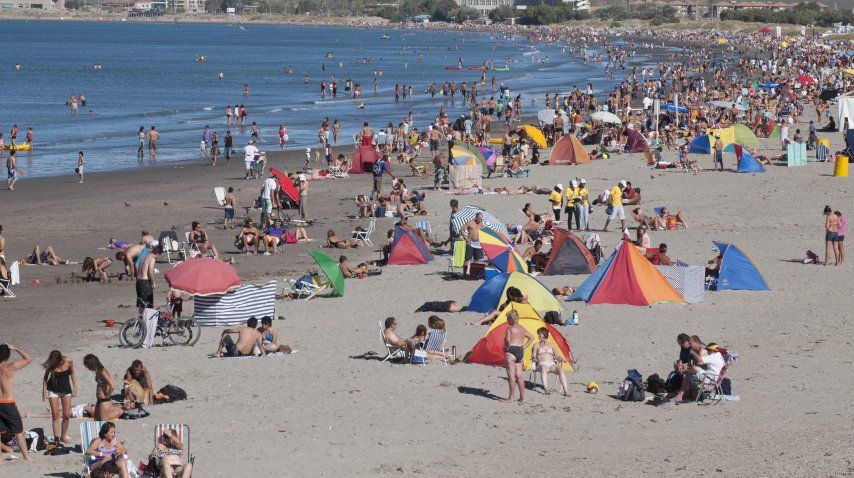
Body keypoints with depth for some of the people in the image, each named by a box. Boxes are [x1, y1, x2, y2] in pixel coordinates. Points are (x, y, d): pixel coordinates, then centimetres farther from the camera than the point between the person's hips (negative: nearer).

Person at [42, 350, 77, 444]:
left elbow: (72, 373, 2)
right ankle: (56, 437, -7)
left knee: (67, 415, 0)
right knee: (55, 415, -8)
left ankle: (63, 436, 14)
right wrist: (44, 391, -7)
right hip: (53, 390, -1)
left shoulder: (69, 361, -15)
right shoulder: (51, 365, -16)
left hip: (66, 389, 1)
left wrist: (75, 386, -1)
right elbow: (45, 377, -2)